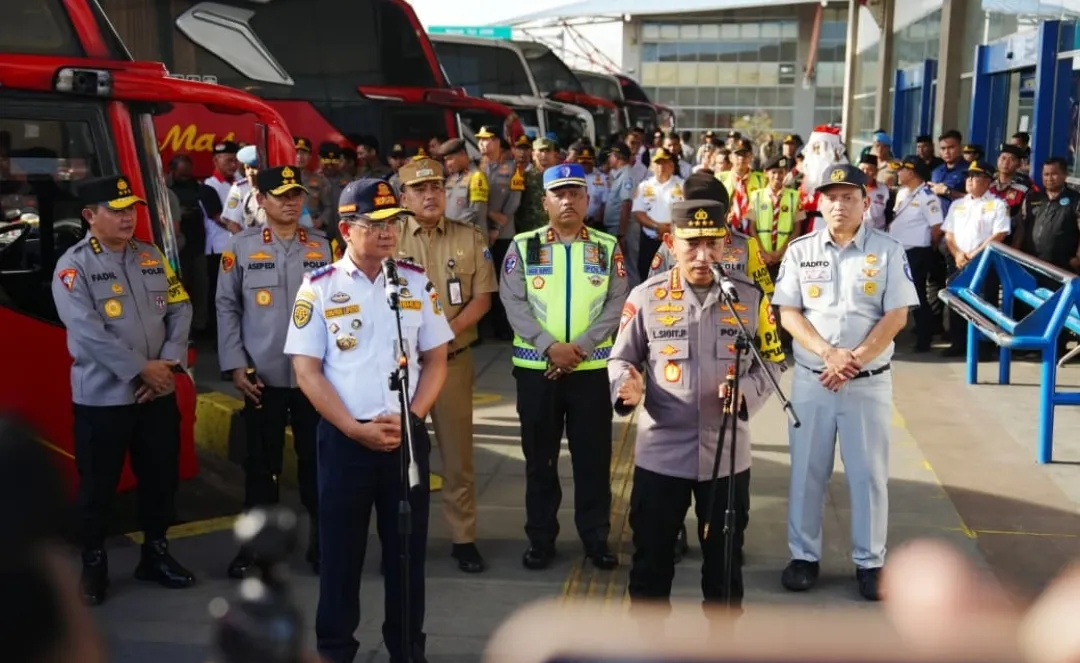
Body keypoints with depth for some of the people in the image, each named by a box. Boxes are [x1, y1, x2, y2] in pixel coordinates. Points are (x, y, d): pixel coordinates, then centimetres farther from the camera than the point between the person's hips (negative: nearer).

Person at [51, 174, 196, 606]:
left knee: (162, 478, 13)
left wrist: (169, 363, -10)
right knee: (98, 487, 7)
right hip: (102, 396, -5)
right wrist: (141, 368, -18)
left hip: (159, 393, 5)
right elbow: (87, 331, -18)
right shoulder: (73, 266, -8)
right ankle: (93, 566, 23)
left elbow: (180, 309, 4)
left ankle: (155, 555, 30)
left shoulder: (152, 257, 8)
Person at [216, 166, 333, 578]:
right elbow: (226, 307, 2)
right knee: (261, 463, 8)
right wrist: (234, 365, -5)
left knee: (316, 460, 9)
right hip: (263, 377, -1)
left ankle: (322, 542, 23)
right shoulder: (240, 247, 1)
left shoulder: (324, 247, 4)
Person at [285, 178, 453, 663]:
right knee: (340, 549, 8)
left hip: (407, 435, 2)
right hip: (343, 438, -2)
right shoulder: (318, 288, -4)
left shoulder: (417, 282, 3)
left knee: (408, 546, 10)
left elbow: (435, 361, 6)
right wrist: (356, 429, -13)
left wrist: (410, 418, -8)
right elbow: (307, 371, -6)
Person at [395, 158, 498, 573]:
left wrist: (447, 331, -15)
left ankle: (464, 538, 17)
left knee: (457, 452, 6)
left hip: (453, 358, 0)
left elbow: (482, 297, 0)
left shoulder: (470, 238, 4)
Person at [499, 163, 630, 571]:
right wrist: (549, 346, -16)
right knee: (539, 457, 9)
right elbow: (513, 304, -5)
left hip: (591, 367, 0)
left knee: (594, 457, 6)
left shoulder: (607, 248, 4)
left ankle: (596, 537, 20)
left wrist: (581, 346, -14)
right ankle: (540, 539, 21)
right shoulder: (522, 247, 2)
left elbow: (617, 305, -3)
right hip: (535, 367, 0)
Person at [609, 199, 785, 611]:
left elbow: (771, 360, 4)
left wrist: (746, 391, -16)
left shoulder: (751, 296, -3)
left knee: (725, 559, 17)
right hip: (661, 451, -1)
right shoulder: (646, 297, -6)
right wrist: (629, 387, -20)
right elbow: (621, 359, 3)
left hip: (727, 453, 1)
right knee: (651, 556, 12)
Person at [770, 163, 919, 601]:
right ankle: (804, 555, 22)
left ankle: (870, 562, 19)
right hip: (811, 379, 2)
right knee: (807, 471, 9)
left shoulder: (888, 250, -1)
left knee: (869, 473, 6)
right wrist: (829, 353, -16)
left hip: (870, 382, -1)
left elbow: (896, 317, -6)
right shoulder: (800, 250, 3)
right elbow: (788, 314, -2)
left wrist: (854, 361, -16)